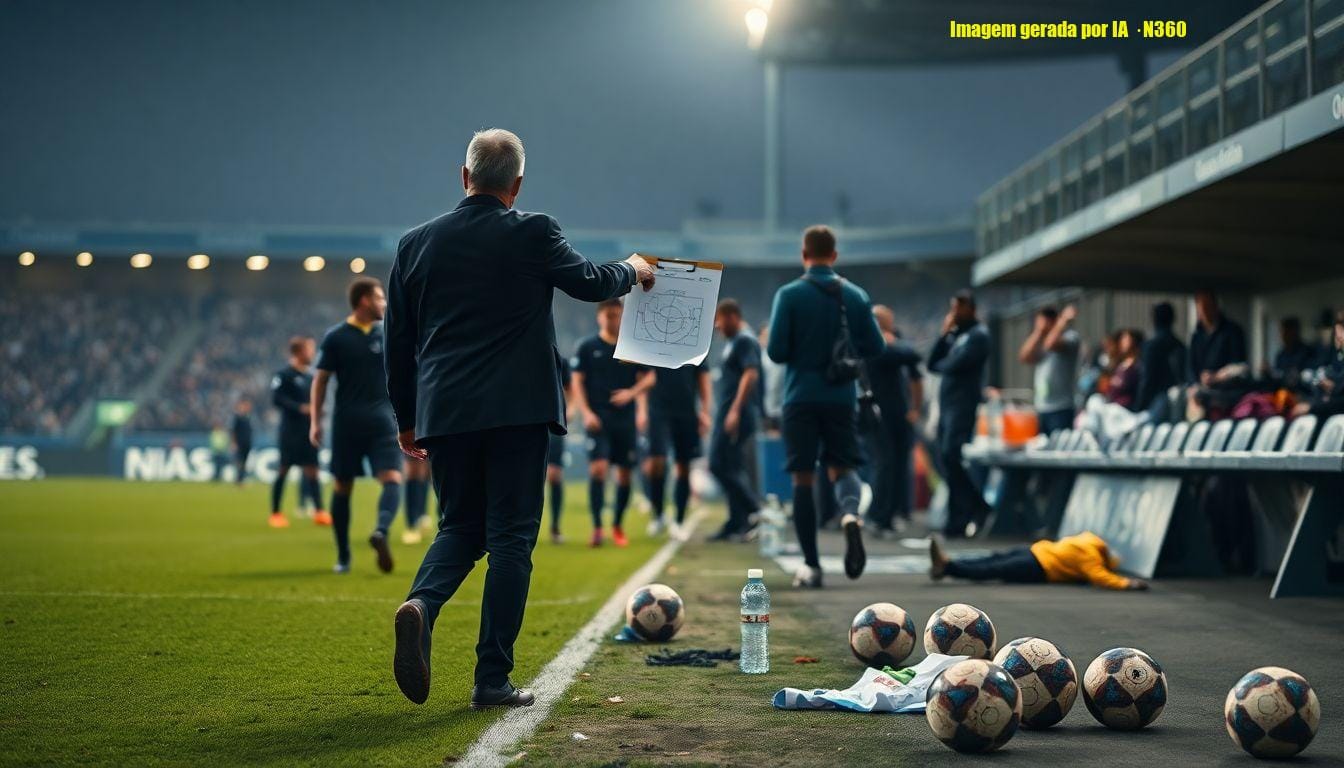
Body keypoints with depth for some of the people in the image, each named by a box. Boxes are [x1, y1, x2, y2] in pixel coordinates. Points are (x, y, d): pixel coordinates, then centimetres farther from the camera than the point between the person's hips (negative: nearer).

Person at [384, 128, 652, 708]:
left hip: (443, 413, 4)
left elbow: (398, 341, 11)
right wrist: (632, 271, 27)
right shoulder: (533, 233, -4)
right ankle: (493, 678, 1)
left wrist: (406, 420, 20)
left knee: (460, 527, 17)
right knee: (510, 536, 2)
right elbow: (590, 283, 5)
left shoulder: (416, 243, 7)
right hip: (517, 410, -4)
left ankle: (421, 603, -14)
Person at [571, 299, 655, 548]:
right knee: (598, 468, -17)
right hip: (598, 419, -2)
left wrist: (632, 392, -10)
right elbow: (577, 382, 1)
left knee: (625, 473, 5)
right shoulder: (587, 347, 3)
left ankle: (617, 527, 21)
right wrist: (586, 412, -10)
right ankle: (597, 527, -14)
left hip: (626, 419, 3)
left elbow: (649, 377, 9)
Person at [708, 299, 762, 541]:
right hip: (727, 416, 10)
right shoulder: (730, 343, 20)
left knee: (719, 466, -12)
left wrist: (735, 411, -25)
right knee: (733, 470, 9)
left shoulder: (744, 342, -10)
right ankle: (737, 523, 11)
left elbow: (750, 375, -20)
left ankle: (754, 512, -9)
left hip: (735, 415, -10)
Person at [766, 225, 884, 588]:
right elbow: (875, 347, 5)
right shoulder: (855, 295, 3)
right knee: (841, 468, 12)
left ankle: (812, 566, 3)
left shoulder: (789, 295, -6)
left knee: (803, 479, 5)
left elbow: (776, 351, -9)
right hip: (841, 398, 2)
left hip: (801, 398, -2)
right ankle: (850, 514, -23)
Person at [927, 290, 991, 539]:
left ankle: (976, 508, -10)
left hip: (963, 404, -8)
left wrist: (940, 365, 7)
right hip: (947, 404, 8)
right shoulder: (954, 335, 20)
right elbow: (933, 363, 12)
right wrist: (944, 335, 5)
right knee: (946, 460, 5)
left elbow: (955, 364, -15)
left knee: (950, 456, -18)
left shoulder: (978, 335, -4)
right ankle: (958, 518, 7)